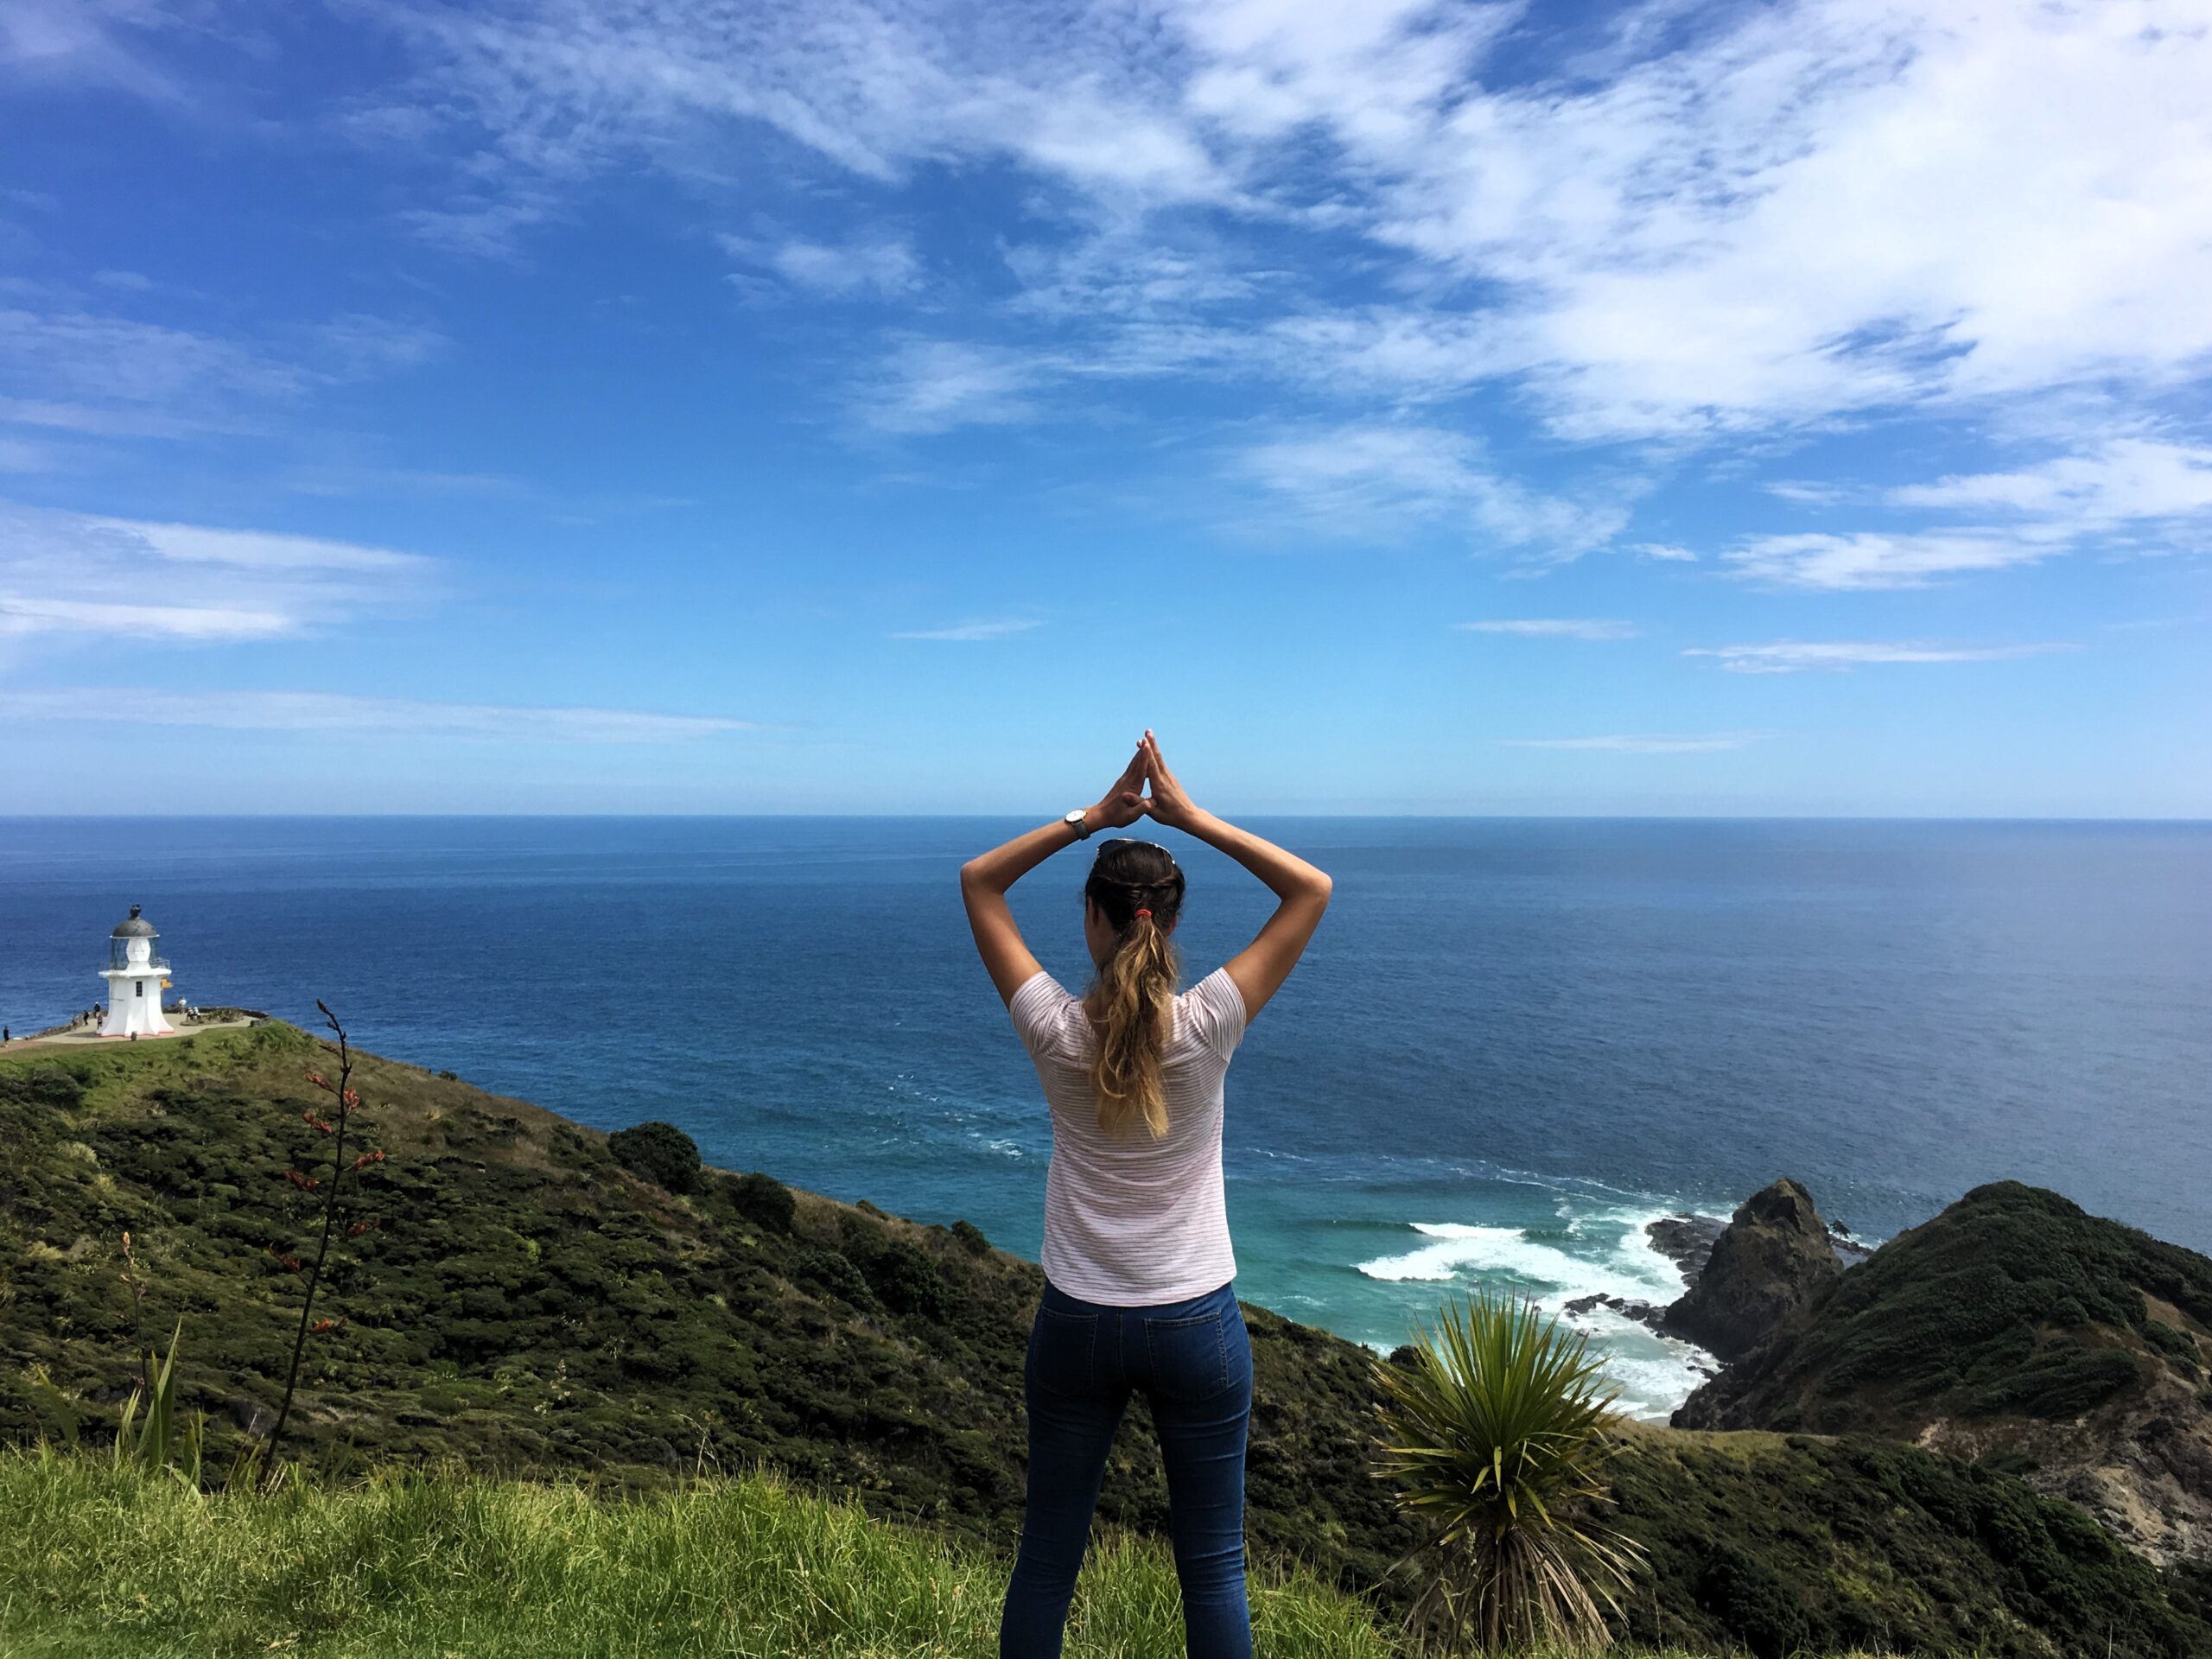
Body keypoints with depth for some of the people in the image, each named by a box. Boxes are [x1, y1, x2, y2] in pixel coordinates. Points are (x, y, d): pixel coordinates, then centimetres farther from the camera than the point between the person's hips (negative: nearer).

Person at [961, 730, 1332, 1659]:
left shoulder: (1055, 1030, -14)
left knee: (1046, 1558, 17)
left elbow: (977, 881, -1)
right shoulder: (1206, 1026, -17)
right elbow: (1312, 890, -7)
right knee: (1212, 1565, 14)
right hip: (1197, 1324, -1)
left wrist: (1094, 816, -7)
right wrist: (1191, 817, -11)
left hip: (1076, 1322, 1)